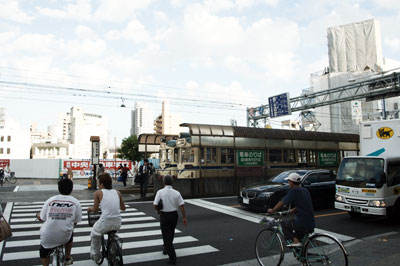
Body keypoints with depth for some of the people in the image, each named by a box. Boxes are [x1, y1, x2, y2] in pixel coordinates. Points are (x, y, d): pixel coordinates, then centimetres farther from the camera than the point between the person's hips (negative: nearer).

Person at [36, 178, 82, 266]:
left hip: (47, 238, 0)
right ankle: (68, 258, 42)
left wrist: (37, 215, 30)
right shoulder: (75, 202, -4)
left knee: (44, 252, 30)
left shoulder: (50, 200, -1)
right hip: (65, 237, 0)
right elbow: (76, 222, 3)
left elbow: (42, 219, 6)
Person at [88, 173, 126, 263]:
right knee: (113, 233, 39)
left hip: (105, 223, -3)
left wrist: (90, 209, 28)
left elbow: (95, 209, 6)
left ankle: (94, 254, 37)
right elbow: (123, 208, 20)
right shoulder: (117, 192, 12)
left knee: (94, 235, 30)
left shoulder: (98, 192, 3)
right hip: (118, 223, 4)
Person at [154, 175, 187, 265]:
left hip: (164, 215, -3)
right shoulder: (176, 193, -6)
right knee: (171, 234, 25)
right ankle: (166, 249, 46)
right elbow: (182, 205, -8)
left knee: (167, 236, 3)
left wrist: (158, 210, 9)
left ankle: (172, 258, -2)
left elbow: (155, 205, -12)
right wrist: (184, 217, -1)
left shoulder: (160, 192, -11)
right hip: (174, 215, 3)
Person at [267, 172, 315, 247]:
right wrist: (293, 210, 38)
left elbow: (282, 203, -9)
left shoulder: (294, 191, -10)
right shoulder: (305, 190, 14)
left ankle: (296, 241, -2)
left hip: (302, 223, -8)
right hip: (311, 224, 8)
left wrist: (272, 210, 5)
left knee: (284, 225, 13)